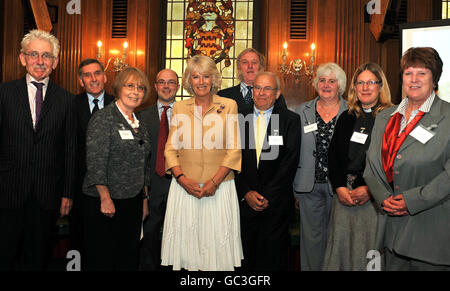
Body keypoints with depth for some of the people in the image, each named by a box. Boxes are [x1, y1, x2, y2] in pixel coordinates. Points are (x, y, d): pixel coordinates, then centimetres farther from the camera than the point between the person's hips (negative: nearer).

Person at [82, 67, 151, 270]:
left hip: (133, 201, 7)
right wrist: (105, 199, -17)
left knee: (129, 260, 11)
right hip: (104, 201, -6)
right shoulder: (103, 118, -9)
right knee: (102, 260, 3)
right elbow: (96, 162, -15)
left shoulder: (140, 124, 13)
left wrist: (144, 200, 16)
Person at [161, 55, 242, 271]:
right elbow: (171, 149, 7)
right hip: (185, 187, 2)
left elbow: (234, 149, -2)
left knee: (218, 239, 3)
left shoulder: (229, 105, 3)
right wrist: (182, 179, -9)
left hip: (219, 187, -1)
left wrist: (214, 182, -11)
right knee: (185, 239, 5)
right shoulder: (179, 108, 9)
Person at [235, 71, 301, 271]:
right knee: (245, 258, 8)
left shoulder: (291, 120, 1)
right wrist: (246, 192, -8)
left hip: (276, 201, -1)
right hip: (244, 200, 2)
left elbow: (290, 162, -6)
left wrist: (267, 195, -12)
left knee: (273, 259, 7)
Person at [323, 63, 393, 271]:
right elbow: (333, 155, 10)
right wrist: (339, 187, -3)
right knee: (340, 245, 7)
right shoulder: (346, 118, 13)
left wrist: (369, 189, -13)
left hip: (374, 197, -4)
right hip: (343, 195, 4)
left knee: (369, 251, -1)